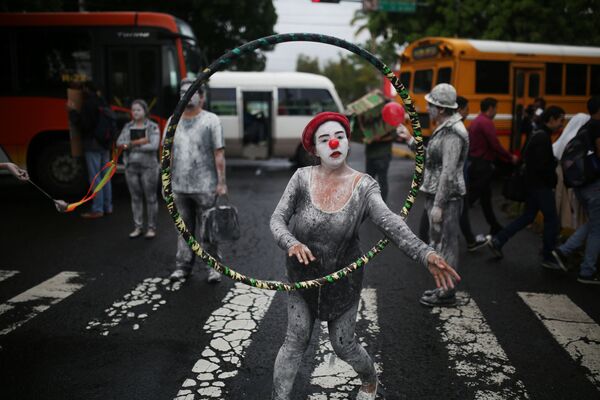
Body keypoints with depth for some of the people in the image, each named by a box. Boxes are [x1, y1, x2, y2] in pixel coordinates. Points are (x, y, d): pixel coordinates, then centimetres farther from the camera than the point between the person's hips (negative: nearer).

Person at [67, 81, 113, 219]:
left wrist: (72, 111, -8)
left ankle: (97, 209, -6)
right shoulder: (103, 102, 13)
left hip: (92, 145, -8)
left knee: (95, 178, -7)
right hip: (105, 145, 8)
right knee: (105, 177, 10)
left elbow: (83, 124, -16)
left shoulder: (88, 103, -11)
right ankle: (107, 207, 14)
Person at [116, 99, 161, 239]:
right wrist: (138, 142, -18)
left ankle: (152, 228, 10)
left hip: (148, 167, -4)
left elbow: (154, 146, -17)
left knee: (151, 198, 1)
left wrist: (131, 146, -12)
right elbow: (119, 143, -4)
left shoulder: (153, 127, -4)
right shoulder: (127, 126, 9)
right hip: (131, 167, 4)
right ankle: (138, 227, 17)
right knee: (135, 198, 9)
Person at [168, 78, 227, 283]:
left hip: (205, 187, -4)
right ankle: (182, 266, 21)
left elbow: (219, 154, -6)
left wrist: (221, 182, -11)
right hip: (180, 187, 4)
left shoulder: (211, 120, -2)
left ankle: (213, 267, 13)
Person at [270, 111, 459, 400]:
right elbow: (277, 219, -10)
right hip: (302, 275, 1)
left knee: (343, 345, 13)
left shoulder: (364, 186, -15)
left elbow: (390, 222, -30)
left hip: (343, 278, 0)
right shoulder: (303, 178, -12)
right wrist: (291, 243, -32)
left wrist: (425, 254, -46)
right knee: (296, 340, 3)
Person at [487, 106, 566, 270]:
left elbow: (526, 156, 18)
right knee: (552, 220, 1)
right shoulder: (543, 137, -19)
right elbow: (542, 166, -25)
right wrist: (553, 180, -10)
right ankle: (549, 258, 11)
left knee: (527, 216, 15)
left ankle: (497, 240, 13)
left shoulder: (537, 134, 11)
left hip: (533, 183, 10)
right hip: (540, 185, -10)